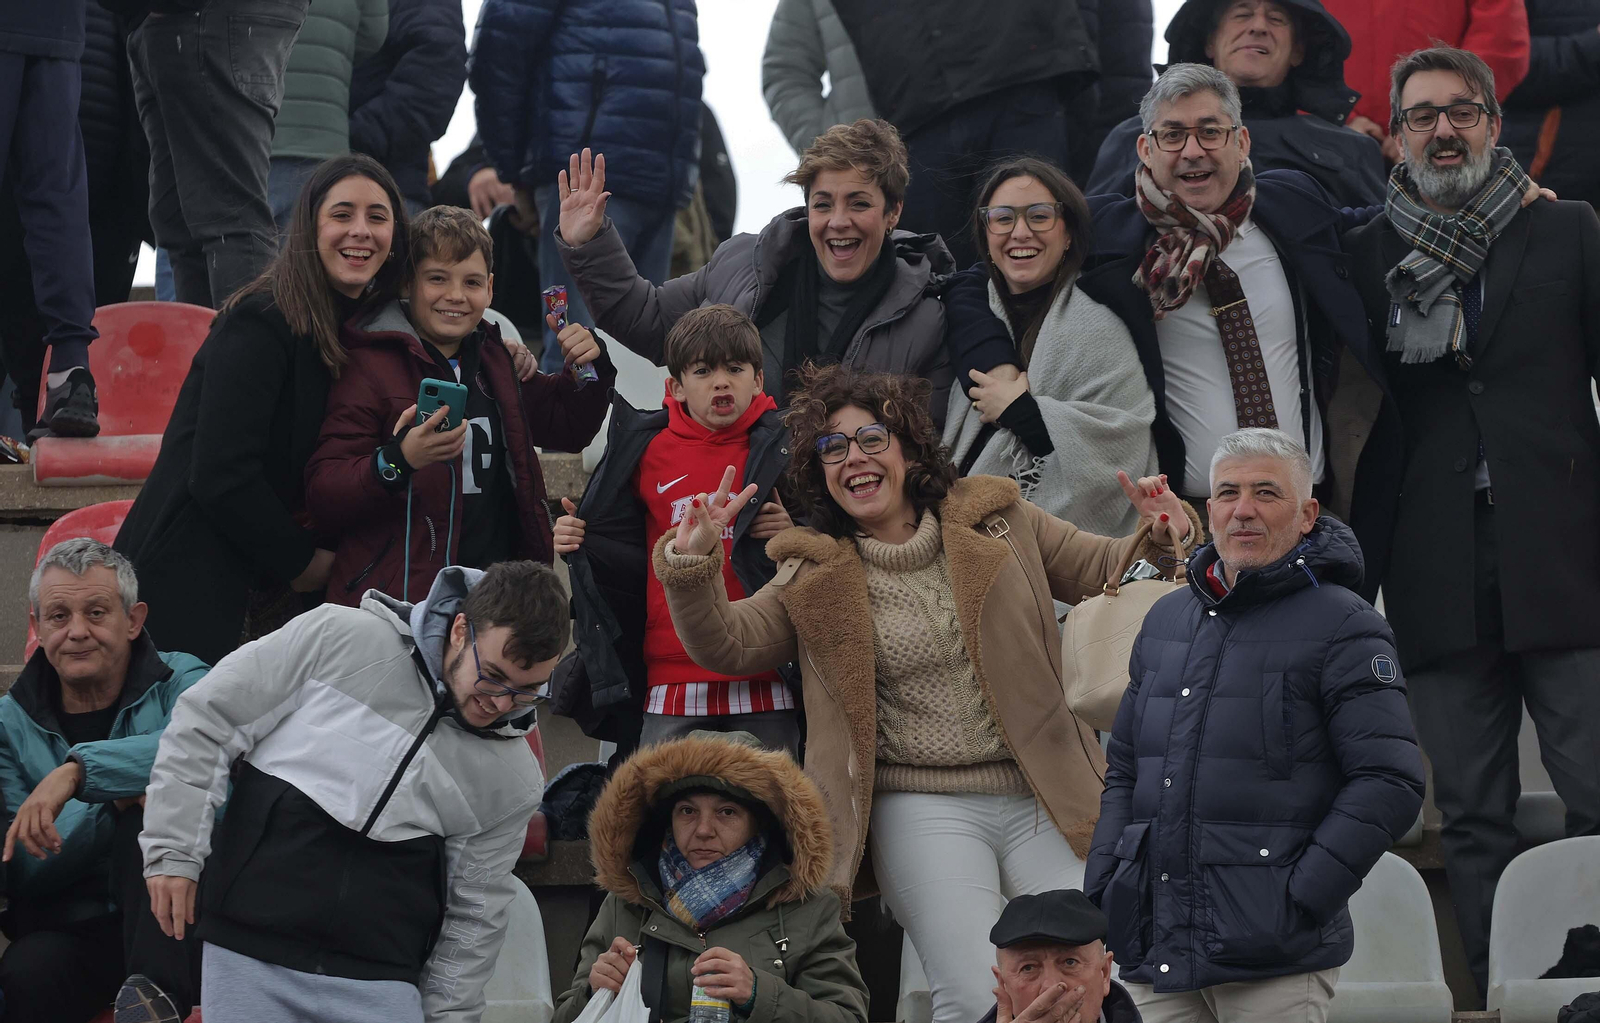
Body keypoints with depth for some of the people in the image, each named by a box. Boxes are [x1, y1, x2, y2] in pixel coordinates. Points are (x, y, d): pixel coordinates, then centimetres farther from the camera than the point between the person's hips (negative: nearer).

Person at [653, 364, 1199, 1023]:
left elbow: (1104, 571, 15)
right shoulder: (816, 575, 9)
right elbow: (726, 645, 4)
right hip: (924, 812, -2)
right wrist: (691, 563, -12)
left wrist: (1163, 538, -5)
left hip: (1042, 800, 2)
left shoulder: (996, 521, 9)